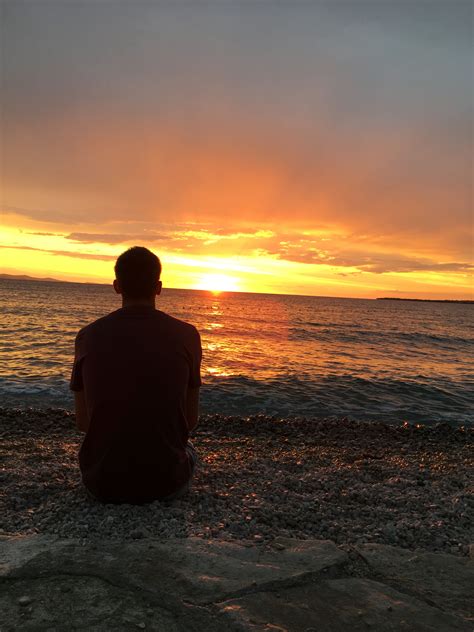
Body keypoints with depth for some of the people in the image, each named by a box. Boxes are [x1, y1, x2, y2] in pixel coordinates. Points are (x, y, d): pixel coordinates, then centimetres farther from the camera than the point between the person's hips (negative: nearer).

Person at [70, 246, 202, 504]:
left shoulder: (88, 335, -6)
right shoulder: (186, 335, -10)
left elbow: (83, 422, 3)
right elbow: (191, 421, -1)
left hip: (102, 480, 2)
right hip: (165, 479, -1)